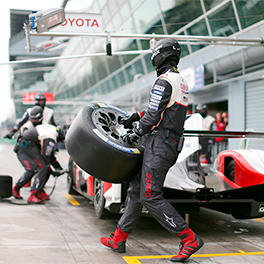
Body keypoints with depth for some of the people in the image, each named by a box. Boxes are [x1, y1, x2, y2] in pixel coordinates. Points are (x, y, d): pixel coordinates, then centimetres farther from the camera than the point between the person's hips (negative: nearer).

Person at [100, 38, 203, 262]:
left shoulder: (164, 81, -13)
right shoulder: (181, 82, 18)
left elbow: (153, 116, -16)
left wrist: (134, 134, -1)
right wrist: (136, 116, 30)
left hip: (159, 145, -10)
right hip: (171, 144, 10)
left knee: (151, 197, -9)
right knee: (136, 189, 12)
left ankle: (190, 239, -6)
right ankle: (119, 239, 18)